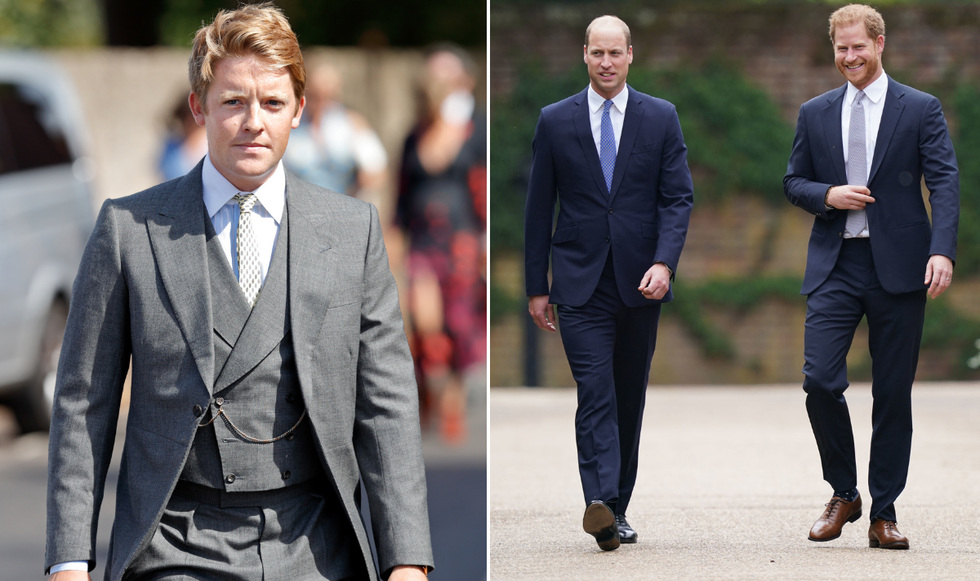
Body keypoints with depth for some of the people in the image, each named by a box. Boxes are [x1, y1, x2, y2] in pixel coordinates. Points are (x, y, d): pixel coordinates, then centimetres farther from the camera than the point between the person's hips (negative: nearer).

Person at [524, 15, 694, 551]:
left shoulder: (661, 118, 5)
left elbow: (679, 197, 1)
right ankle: (600, 504, -28)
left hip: (640, 284, 2)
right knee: (595, 395, -15)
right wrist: (536, 286, 4)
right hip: (581, 283, -2)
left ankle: (617, 508, 17)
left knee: (630, 399, 8)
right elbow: (538, 207, 7)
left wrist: (664, 262, -14)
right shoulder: (556, 121, 4)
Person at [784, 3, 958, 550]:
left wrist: (942, 251, -19)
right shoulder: (815, 114, 12)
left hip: (898, 266, -2)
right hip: (834, 265, 2)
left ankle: (884, 514, 10)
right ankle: (843, 494, 9)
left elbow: (945, 182, -5)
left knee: (894, 395, 2)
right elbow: (794, 182, 17)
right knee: (820, 381, -11)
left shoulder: (921, 109, 2)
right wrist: (828, 195, -7)